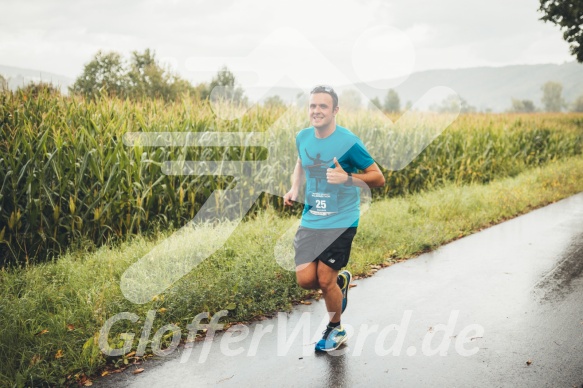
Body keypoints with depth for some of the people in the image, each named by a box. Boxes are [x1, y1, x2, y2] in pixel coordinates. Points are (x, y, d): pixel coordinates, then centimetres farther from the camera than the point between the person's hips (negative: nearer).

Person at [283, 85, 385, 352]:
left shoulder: (349, 142, -14)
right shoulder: (302, 138, 2)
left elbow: (378, 179, -8)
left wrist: (347, 177, -25)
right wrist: (295, 189, 5)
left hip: (340, 221, -5)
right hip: (310, 219, 5)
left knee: (325, 280, -2)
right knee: (305, 279, -3)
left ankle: (335, 329, 27)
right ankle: (341, 280, 32)